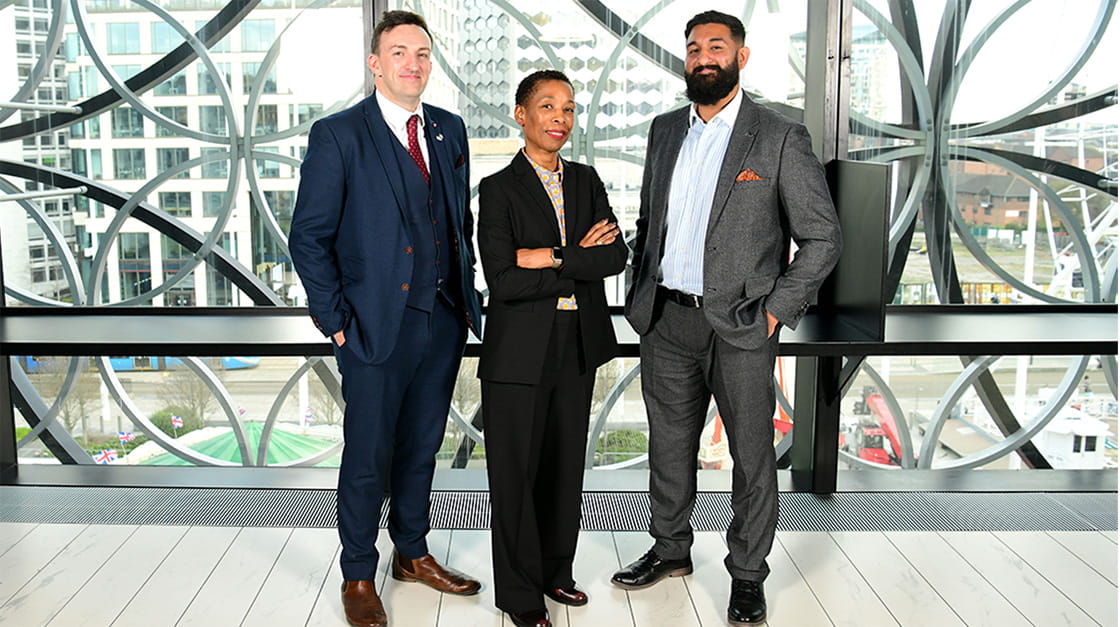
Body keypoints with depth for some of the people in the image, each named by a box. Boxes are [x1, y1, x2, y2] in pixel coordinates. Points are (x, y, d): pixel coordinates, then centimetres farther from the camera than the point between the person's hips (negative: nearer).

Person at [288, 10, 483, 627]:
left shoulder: (449, 130, 10)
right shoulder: (337, 135, -6)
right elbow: (309, 238, -7)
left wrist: (466, 294, 9)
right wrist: (336, 321, -10)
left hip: (444, 321, 5)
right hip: (377, 324, -5)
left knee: (421, 447, 17)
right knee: (368, 457, 5)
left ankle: (412, 553, 36)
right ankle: (358, 577, 24)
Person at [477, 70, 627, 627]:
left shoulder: (586, 181, 9)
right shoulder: (499, 188, -7)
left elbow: (617, 256, -4)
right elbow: (503, 280, -17)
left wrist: (550, 258, -16)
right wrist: (579, 258, -13)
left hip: (577, 350, 5)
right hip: (519, 352, -4)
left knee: (565, 465, 15)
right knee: (516, 471, 5)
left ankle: (555, 571, 34)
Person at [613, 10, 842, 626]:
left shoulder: (781, 137, -5)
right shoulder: (664, 130, 11)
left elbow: (822, 237, -5)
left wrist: (776, 311, -10)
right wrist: (639, 294, 10)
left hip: (740, 326, -4)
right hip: (665, 321, 5)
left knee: (752, 456, 6)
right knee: (669, 448, 16)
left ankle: (747, 575, 24)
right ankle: (670, 549, 36)